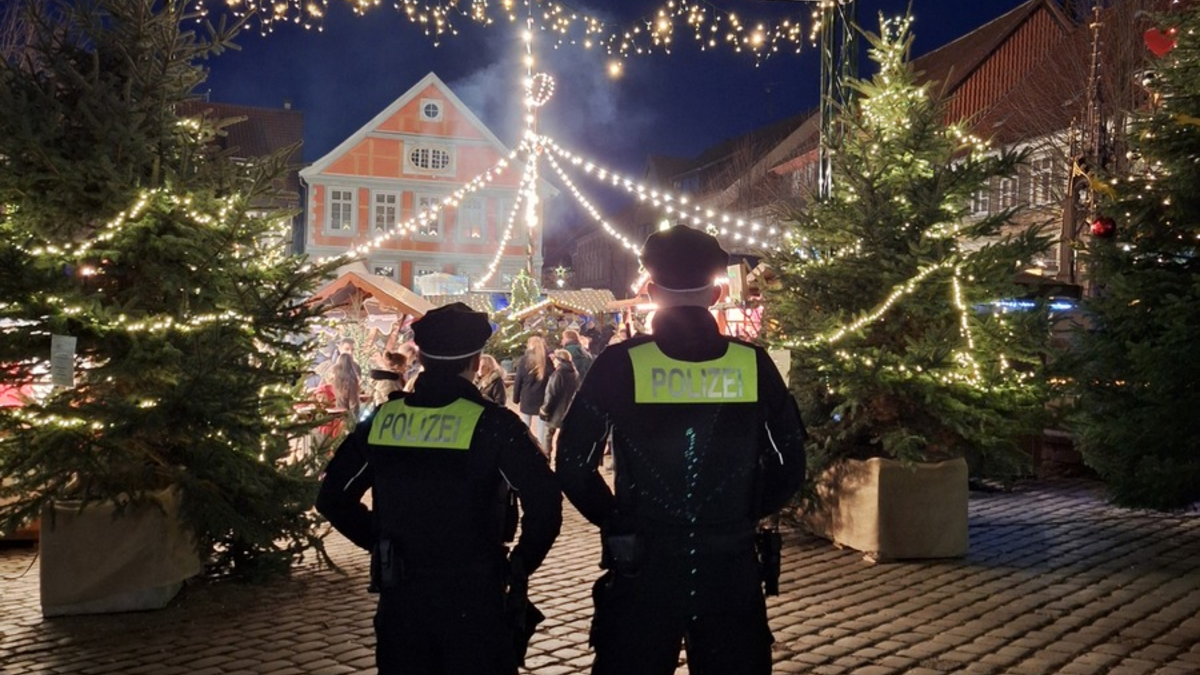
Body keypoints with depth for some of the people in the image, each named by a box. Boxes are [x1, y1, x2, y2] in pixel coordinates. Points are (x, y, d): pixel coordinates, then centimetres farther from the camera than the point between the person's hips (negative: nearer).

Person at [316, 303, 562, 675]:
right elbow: (545, 503, -18)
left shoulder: (382, 419, 0)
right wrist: (518, 567, -3)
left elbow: (332, 497, 10)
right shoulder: (491, 422, -12)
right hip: (474, 602, -3)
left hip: (400, 598, 4)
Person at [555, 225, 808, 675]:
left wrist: (617, 520, 6)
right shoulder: (752, 364, -3)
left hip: (641, 568, -1)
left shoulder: (620, 364, -9)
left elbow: (573, 464, -6)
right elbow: (791, 463, 3)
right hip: (732, 570, 2)